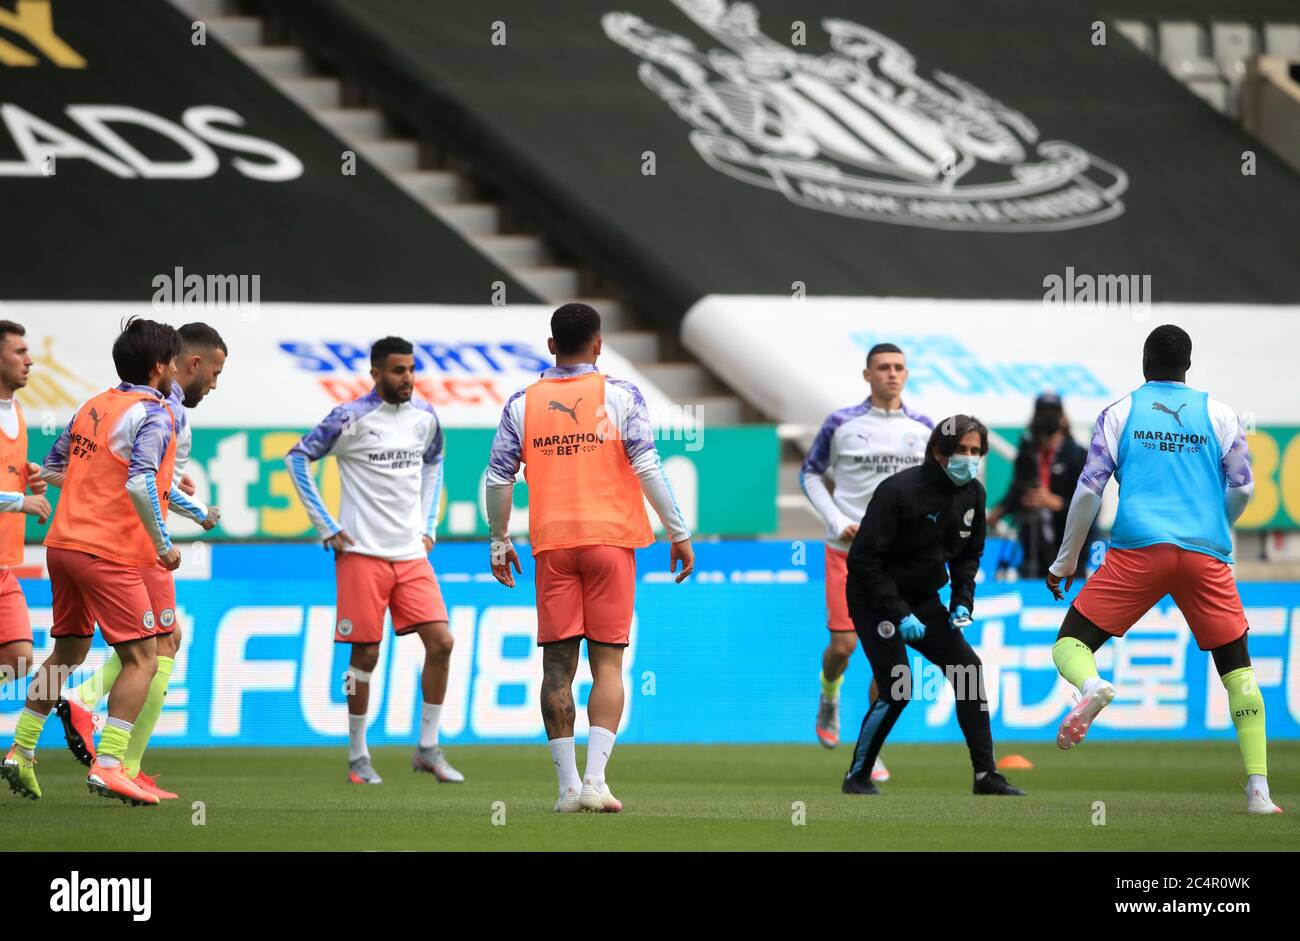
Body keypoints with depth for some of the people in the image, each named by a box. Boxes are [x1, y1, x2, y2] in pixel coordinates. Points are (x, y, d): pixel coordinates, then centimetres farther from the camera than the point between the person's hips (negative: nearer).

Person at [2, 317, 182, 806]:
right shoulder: (154, 415, -10)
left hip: (64, 545, 8)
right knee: (142, 659, -4)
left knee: (68, 651, 21)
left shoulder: (94, 406, 14)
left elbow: (52, 468, 22)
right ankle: (108, 766, -14)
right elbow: (139, 484, -24)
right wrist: (164, 545, -15)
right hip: (110, 553, -8)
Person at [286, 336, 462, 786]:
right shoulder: (351, 418, -9)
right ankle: (357, 757, 11)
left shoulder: (424, 416, 7)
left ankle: (428, 749, 7)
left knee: (440, 642, -4)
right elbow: (298, 458, -5)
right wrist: (327, 527, -6)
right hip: (363, 553, -5)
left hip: (412, 554, 5)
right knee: (366, 654, -2)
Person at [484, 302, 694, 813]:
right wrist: (678, 532, -1)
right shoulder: (620, 395, 1)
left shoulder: (523, 403, 7)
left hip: (552, 542, 1)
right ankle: (594, 780, -12)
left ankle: (568, 786, 3)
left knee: (558, 665, 5)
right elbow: (647, 467, -6)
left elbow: (498, 478, 6)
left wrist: (499, 542, 16)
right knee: (608, 662, 0)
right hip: (610, 538, -1)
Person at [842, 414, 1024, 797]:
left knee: (968, 669, -4)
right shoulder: (899, 491, -24)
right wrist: (899, 614, -26)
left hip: (923, 600, 7)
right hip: (876, 601, -7)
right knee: (897, 690, -17)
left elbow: (970, 553, 14)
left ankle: (986, 775, 2)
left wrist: (963, 601, -2)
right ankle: (856, 777, 1)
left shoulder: (973, 493, -3)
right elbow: (864, 559, -24)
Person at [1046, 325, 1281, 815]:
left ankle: (1092, 685, -33)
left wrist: (1064, 562, 14)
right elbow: (1242, 489, 11)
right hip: (1207, 554, 1)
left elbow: (1088, 490, 6)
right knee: (1237, 665, 10)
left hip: (1138, 549, -1)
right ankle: (1258, 789, -2)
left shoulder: (1119, 413, 10)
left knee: (1070, 643, 5)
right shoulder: (1219, 414, 13)